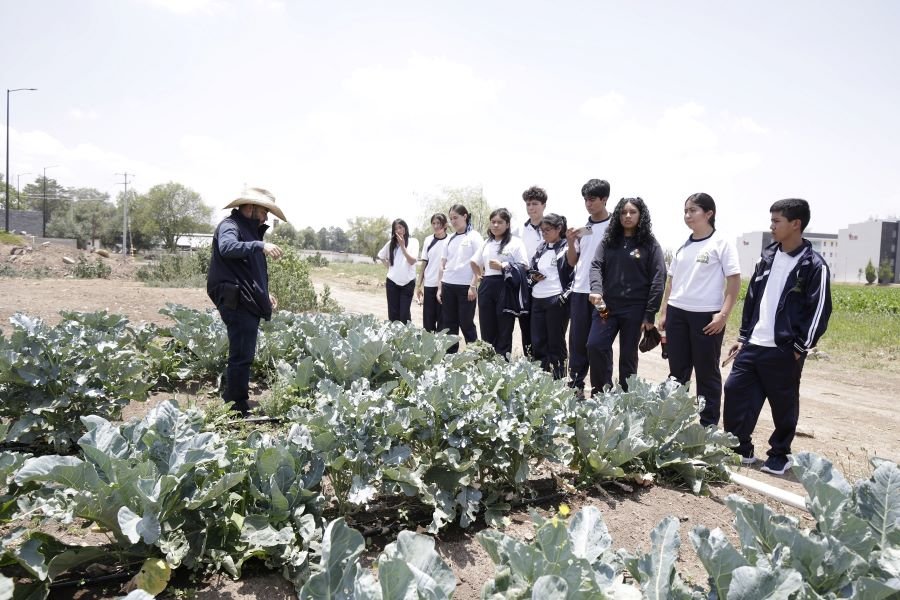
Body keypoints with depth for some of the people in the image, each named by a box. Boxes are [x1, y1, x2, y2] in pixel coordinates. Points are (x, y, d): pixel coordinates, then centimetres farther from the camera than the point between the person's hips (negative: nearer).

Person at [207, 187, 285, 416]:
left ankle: (235, 404, 25)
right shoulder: (230, 225, -7)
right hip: (237, 303, -10)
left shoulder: (249, 230, 23)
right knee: (241, 356, -8)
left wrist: (264, 294, 21)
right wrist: (260, 246, -39)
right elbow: (227, 247, -31)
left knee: (244, 356, 15)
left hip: (249, 303, 10)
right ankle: (237, 409, -1)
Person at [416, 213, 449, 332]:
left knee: (442, 319, 3)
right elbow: (424, 264, 9)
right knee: (428, 320, 5)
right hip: (429, 285, 3)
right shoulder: (428, 240, 6)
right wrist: (418, 285, 6)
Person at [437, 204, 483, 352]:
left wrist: (473, 286, -14)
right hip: (448, 286, 5)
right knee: (449, 324, 7)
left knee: (466, 324, 0)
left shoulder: (474, 236, -2)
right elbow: (443, 265, 13)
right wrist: (439, 287, 7)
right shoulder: (449, 239, 12)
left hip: (465, 286, -5)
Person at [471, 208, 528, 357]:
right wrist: (480, 275, 14)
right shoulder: (487, 243, 17)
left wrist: (503, 266, -14)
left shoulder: (515, 242, -1)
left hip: (505, 287, -6)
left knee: (504, 330, -1)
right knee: (487, 329, 8)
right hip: (487, 287, 6)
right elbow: (474, 262, 29)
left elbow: (524, 267, -8)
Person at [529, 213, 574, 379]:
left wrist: (565, 295, -18)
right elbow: (532, 270, 23)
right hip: (537, 300, 7)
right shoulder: (541, 249, 16)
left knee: (556, 343, 0)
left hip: (557, 300, -7)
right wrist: (534, 277, 2)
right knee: (537, 343, 7)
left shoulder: (567, 248, -5)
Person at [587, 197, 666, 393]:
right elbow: (596, 266, 0)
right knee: (595, 346, -10)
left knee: (628, 356, 7)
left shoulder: (650, 244, -1)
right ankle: (600, 394, 6)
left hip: (634, 308, -2)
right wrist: (596, 289, -22)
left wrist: (650, 314, -9)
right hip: (606, 305, 2)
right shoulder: (608, 241, 8)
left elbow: (658, 280, -4)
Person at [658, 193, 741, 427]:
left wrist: (723, 314, -14)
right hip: (677, 313, 5)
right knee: (677, 371, 11)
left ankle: (709, 425, 16)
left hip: (706, 316, -5)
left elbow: (734, 281, -7)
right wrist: (663, 312, 12)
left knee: (707, 372, 5)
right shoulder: (683, 246, 11)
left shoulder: (722, 244, -4)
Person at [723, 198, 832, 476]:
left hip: (783, 350, -6)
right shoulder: (768, 256, 10)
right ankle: (740, 448, 20)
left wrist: (799, 348, -11)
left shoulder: (814, 265, -8)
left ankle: (779, 455, 24)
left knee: (784, 404, 6)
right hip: (753, 345, 6)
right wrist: (743, 336, 12)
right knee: (735, 391, 5)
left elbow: (819, 310, -9)